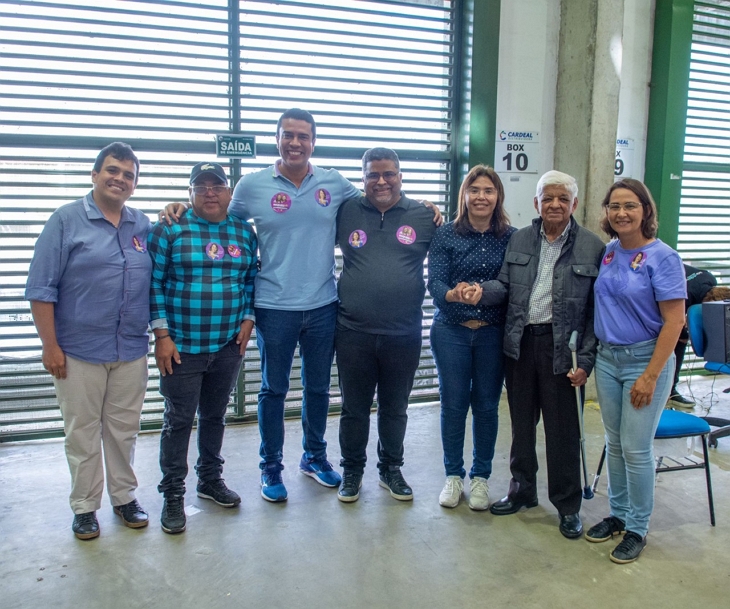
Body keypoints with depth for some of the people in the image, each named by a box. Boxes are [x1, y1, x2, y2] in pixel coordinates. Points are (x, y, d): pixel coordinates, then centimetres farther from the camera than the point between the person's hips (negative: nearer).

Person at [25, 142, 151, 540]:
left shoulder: (143, 226, 7)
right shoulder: (66, 220, -5)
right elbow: (41, 288, -7)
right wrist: (50, 345, -10)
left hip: (132, 351, 4)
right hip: (79, 352, -3)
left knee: (124, 429, 14)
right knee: (82, 433, 9)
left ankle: (124, 497, 30)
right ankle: (85, 507, 24)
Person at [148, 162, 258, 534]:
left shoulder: (245, 233, 7)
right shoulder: (169, 230, -5)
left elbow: (251, 279, 13)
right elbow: (154, 283, -7)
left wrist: (247, 320, 2)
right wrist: (162, 335, -12)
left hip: (228, 346, 4)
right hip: (181, 346, -3)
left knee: (215, 415, 17)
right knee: (179, 420, 4)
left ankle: (211, 479, 34)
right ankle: (173, 494, 17)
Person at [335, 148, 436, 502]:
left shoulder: (424, 216, 2)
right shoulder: (346, 212, 2)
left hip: (404, 335, 0)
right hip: (353, 333, 0)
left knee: (395, 408, 16)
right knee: (354, 407, 13)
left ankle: (391, 468, 35)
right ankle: (352, 469, 31)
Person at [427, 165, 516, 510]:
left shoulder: (511, 238, 0)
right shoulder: (446, 235, -2)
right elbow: (434, 281, -10)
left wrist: (481, 293, -20)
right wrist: (454, 295, -31)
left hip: (493, 333, 1)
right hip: (451, 331, 0)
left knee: (486, 405, 9)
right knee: (453, 404, 7)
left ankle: (481, 477, 26)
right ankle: (453, 475, 24)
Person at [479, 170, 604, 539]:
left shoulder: (592, 247, -4)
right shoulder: (519, 240, 7)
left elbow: (596, 310, -4)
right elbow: (504, 285, 6)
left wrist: (585, 360, -9)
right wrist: (480, 292, -17)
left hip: (558, 347, -3)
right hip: (519, 343, 4)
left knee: (562, 428, 5)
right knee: (521, 422, 15)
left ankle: (568, 505, 22)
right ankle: (522, 490, 34)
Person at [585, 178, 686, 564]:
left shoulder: (662, 257, -12)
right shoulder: (607, 253, 5)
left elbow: (674, 321, -14)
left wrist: (650, 376, -17)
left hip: (645, 359, -5)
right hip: (606, 358, 6)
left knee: (636, 448, 0)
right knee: (614, 442, 15)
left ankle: (637, 528, 18)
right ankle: (618, 514, 31)